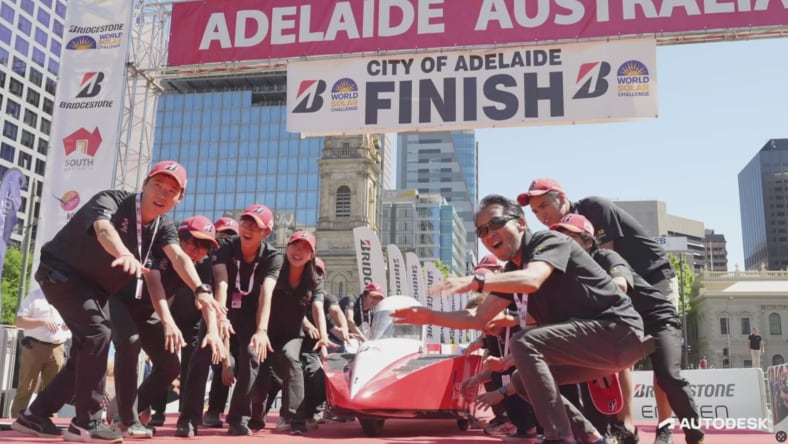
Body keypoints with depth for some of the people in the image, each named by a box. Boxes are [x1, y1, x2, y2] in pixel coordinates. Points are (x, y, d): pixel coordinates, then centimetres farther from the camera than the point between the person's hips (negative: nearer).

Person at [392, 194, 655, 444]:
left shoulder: (549, 241, -12)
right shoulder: (513, 271, 12)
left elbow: (532, 281, -34)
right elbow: (479, 319, 10)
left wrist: (475, 281, -43)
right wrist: (429, 316, 0)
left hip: (618, 332, -9)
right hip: (591, 340, 9)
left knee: (524, 344, -23)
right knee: (522, 380, 12)